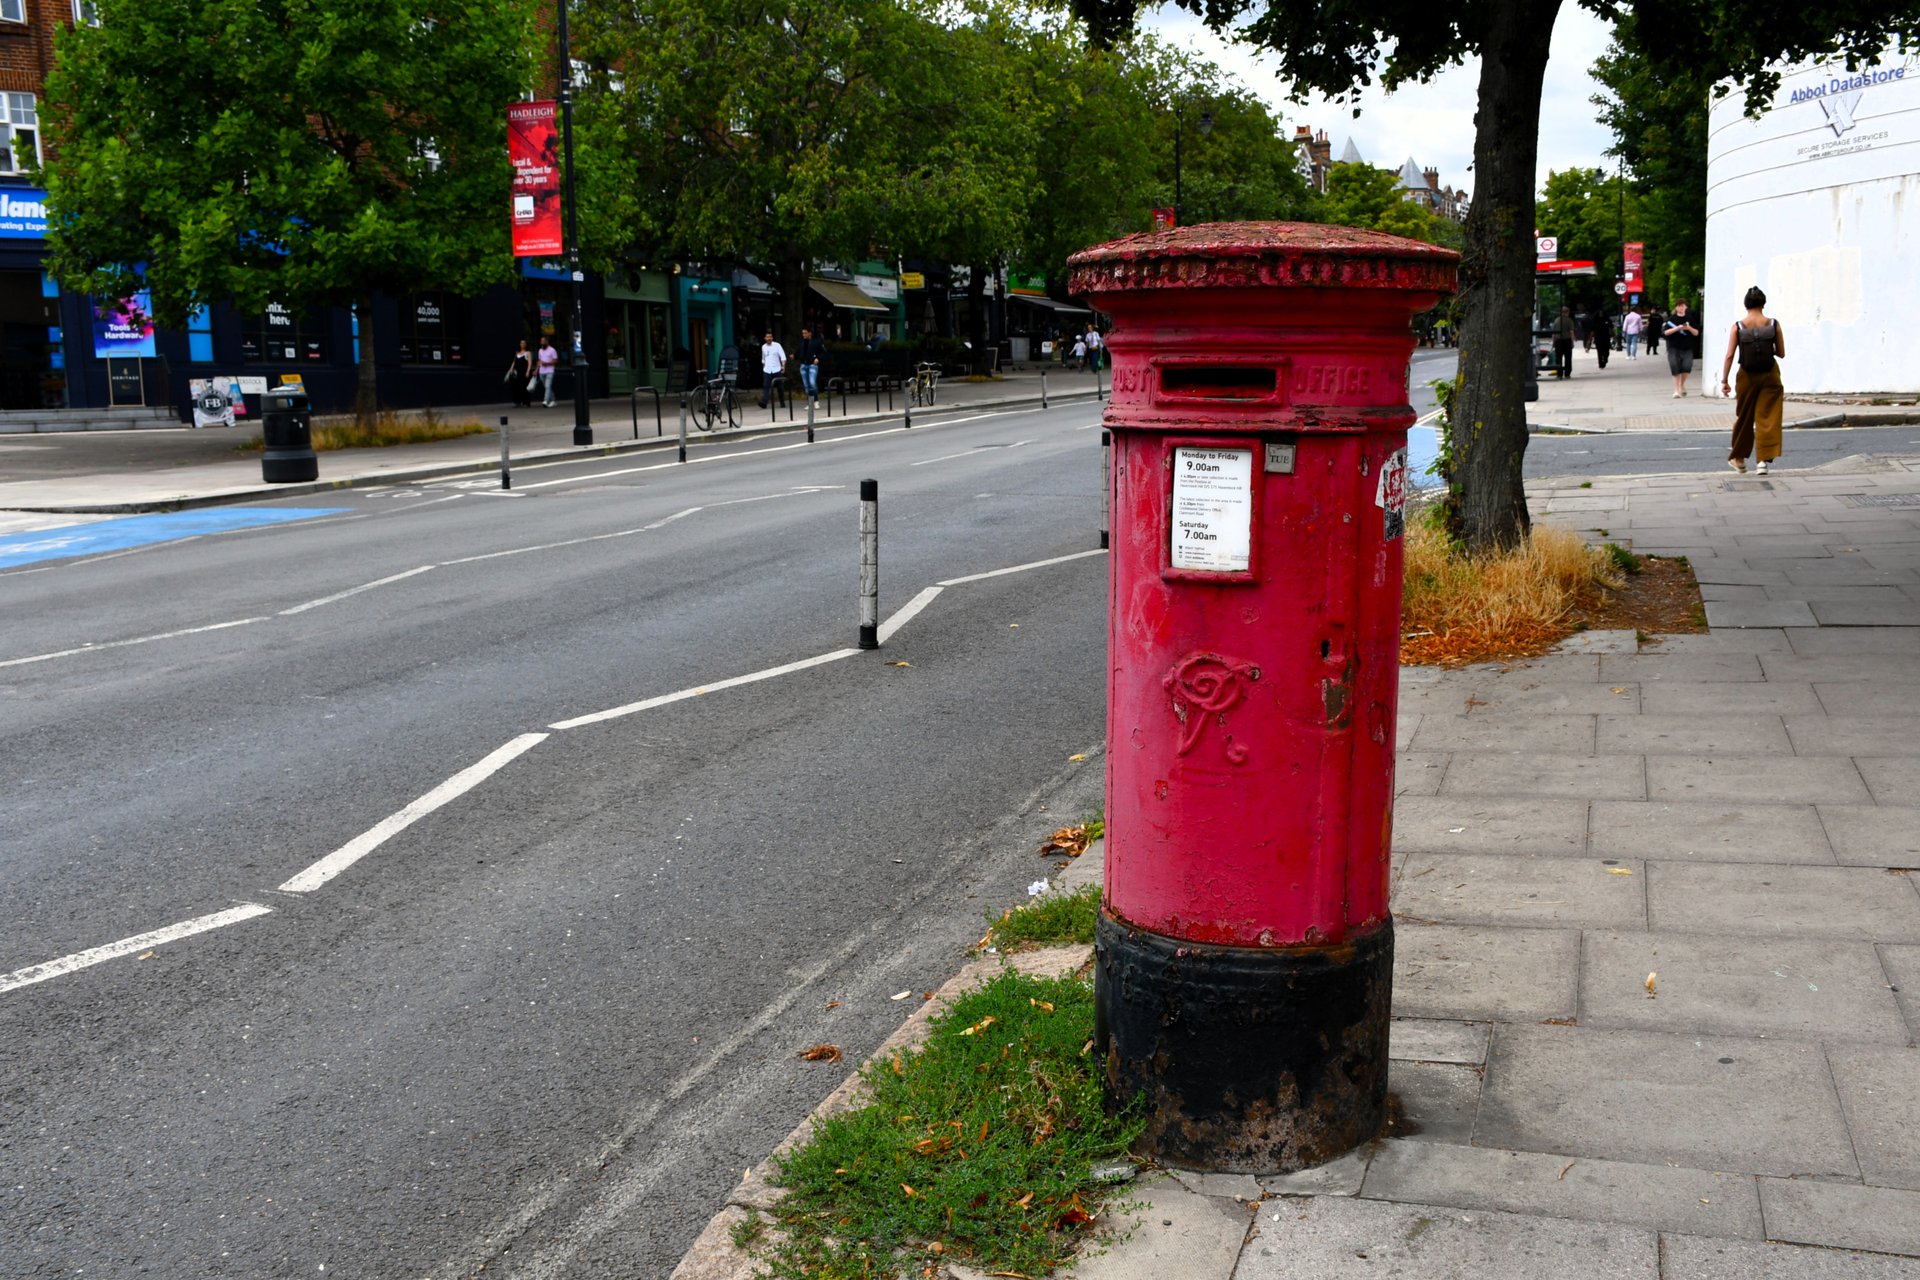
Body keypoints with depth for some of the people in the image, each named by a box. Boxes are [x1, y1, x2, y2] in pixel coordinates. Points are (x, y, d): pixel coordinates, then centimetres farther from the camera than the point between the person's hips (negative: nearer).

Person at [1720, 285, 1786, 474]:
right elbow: (1781, 353, 2)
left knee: (1744, 418, 15)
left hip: (1747, 376, 0)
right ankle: (1764, 459, -7)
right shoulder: (1773, 325, -4)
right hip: (1770, 375, 0)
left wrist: (1724, 381, -6)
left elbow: (1729, 355, -9)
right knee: (1767, 418, 3)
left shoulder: (1737, 326, -5)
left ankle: (1738, 458, 28)